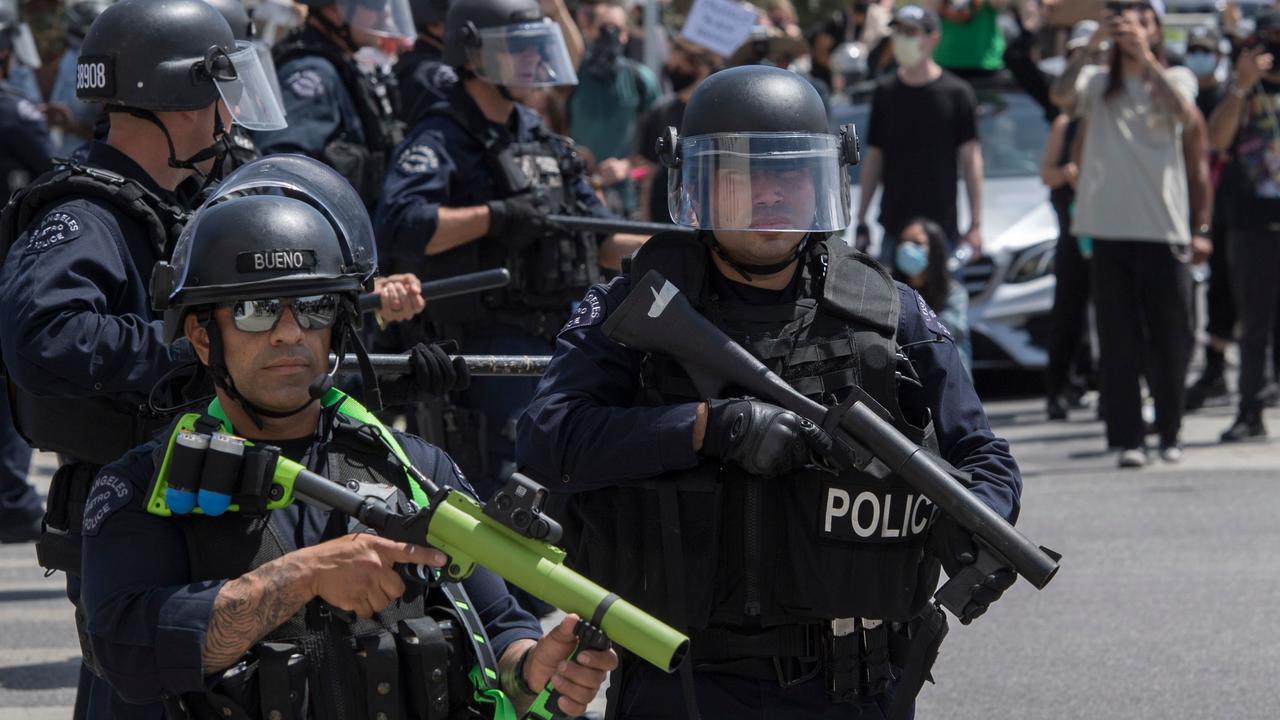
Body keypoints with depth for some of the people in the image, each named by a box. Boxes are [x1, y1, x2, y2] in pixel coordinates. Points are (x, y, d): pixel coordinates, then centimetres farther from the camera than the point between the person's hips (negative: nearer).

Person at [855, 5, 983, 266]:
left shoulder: (956, 93, -2)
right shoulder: (885, 92, 7)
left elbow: (971, 159, -2)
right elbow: (874, 157, 11)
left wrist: (975, 224, -6)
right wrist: (861, 220, 8)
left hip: (941, 227, -3)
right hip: (894, 225, 3)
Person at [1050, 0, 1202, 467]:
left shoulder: (1175, 79, 10)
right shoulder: (1097, 83, 11)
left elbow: (1185, 116, -12)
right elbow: (1061, 95, -9)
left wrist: (1145, 56, -15)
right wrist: (1092, 46, -15)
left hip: (1164, 229, 0)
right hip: (1110, 229, 0)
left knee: (1170, 340, 2)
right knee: (1119, 341, -4)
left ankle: (1169, 433, 16)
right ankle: (1128, 438, -3)